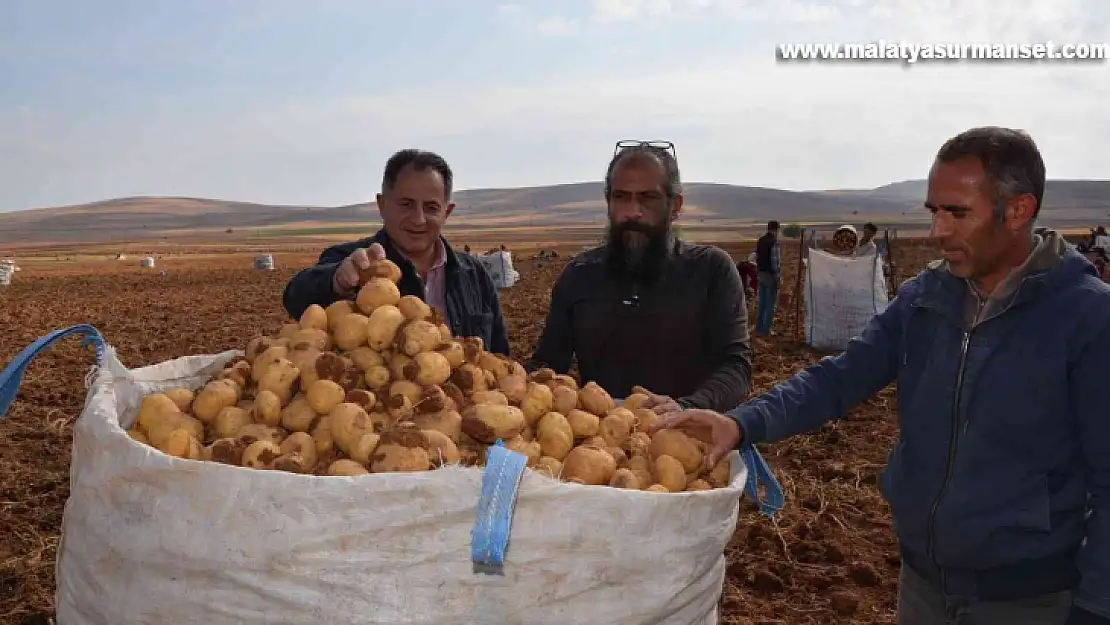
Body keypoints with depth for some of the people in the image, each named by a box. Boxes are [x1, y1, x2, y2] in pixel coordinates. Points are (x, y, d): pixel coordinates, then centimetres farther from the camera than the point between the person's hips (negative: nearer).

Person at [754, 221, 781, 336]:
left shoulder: (760, 241, 8)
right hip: (771, 275, -7)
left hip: (761, 274, 7)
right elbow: (775, 261, -18)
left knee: (761, 302, 14)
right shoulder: (774, 241, -16)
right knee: (771, 303, 1)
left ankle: (759, 329, 18)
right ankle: (765, 330, 2)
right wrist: (778, 278, -13)